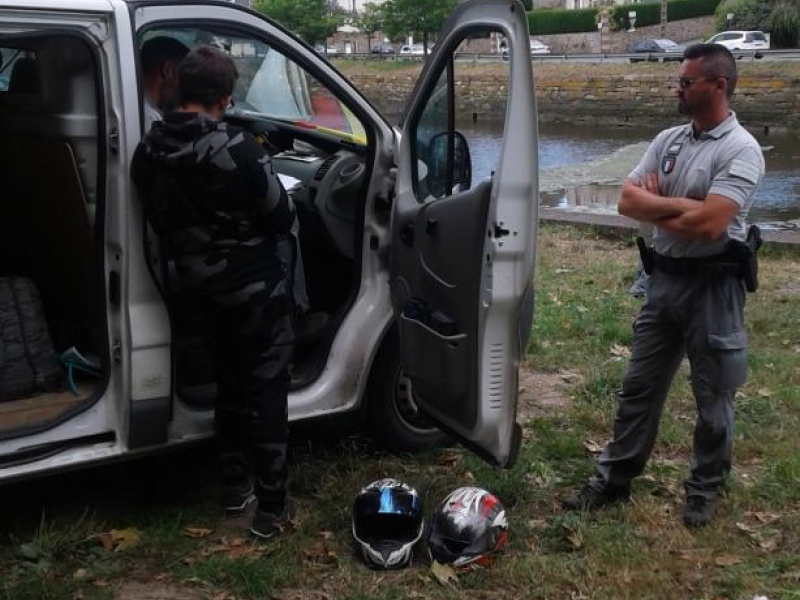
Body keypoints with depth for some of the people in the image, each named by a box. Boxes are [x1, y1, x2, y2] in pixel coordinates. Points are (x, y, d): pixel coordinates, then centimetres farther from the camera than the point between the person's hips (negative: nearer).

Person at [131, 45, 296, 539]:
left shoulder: (149, 153, -4)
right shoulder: (237, 149, -24)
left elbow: (162, 219, 9)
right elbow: (281, 219, -15)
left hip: (202, 286, 6)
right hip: (256, 287, -6)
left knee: (231, 384, 22)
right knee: (266, 393, 4)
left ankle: (235, 487, 32)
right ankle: (272, 507, 11)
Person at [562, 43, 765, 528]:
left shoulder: (741, 150, -14)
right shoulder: (668, 140, 6)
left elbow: (709, 224, -25)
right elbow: (628, 202, 0)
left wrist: (656, 207, -9)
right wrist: (679, 205, -15)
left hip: (713, 285, -6)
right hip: (664, 279, 6)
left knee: (713, 396, 9)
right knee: (640, 386, 13)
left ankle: (706, 489, 27)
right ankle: (614, 479, 24)